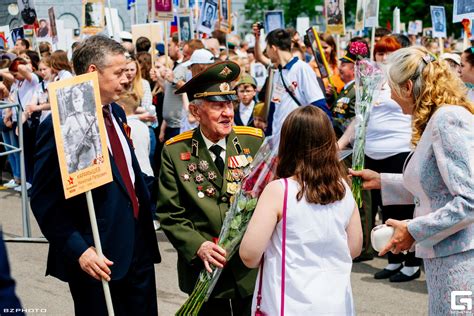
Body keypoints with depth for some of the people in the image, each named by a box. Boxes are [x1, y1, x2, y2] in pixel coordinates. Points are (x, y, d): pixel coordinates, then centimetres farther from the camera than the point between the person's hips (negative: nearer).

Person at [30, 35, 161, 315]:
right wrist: (78, 250, -21)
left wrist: (146, 214, 13)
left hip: (138, 249, 8)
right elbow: (44, 201, -16)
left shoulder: (116, 113, 9)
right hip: (98, 261, -7)